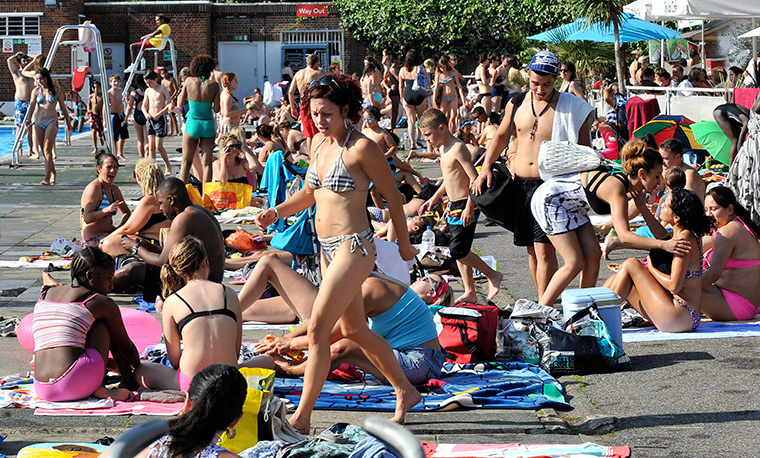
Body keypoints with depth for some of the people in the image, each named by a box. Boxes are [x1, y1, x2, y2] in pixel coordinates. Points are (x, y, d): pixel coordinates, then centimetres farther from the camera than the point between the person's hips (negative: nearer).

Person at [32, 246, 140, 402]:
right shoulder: (102, 303, 4)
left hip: (42, 391, 6)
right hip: (76, 383, -6)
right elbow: (126, 347, 16)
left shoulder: (44, 296, 22)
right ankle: (128, 382, 10)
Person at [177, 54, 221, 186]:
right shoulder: (214, 85, -7)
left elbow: (179, 104, 3)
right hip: (208, 124, 0)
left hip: (192, 123, 0)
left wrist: (181, 91, 19)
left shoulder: (189, 81, -4)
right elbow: (216, 109, -6)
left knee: (186, 162, 8)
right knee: (207, 163, 6)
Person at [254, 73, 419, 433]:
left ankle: (301, 417, -7)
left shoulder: (361, 148, -14)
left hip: (352, 247, -9)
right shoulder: (319, 143, 9)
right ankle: (405, 392, 33)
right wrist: (277, 212, 5)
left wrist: (404, 242, 4)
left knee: (318, 328, -12)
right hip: (327, 248, 9)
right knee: (354, 330, 17)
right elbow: (310, 192, 21)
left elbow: (392, 195, -5)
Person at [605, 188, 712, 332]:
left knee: (630, 265, -7)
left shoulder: (684, 238, -18)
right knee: (618, 278, 10)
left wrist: (650, 268, -6)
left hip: (681, 317, -10)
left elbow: (674, 286, -23)